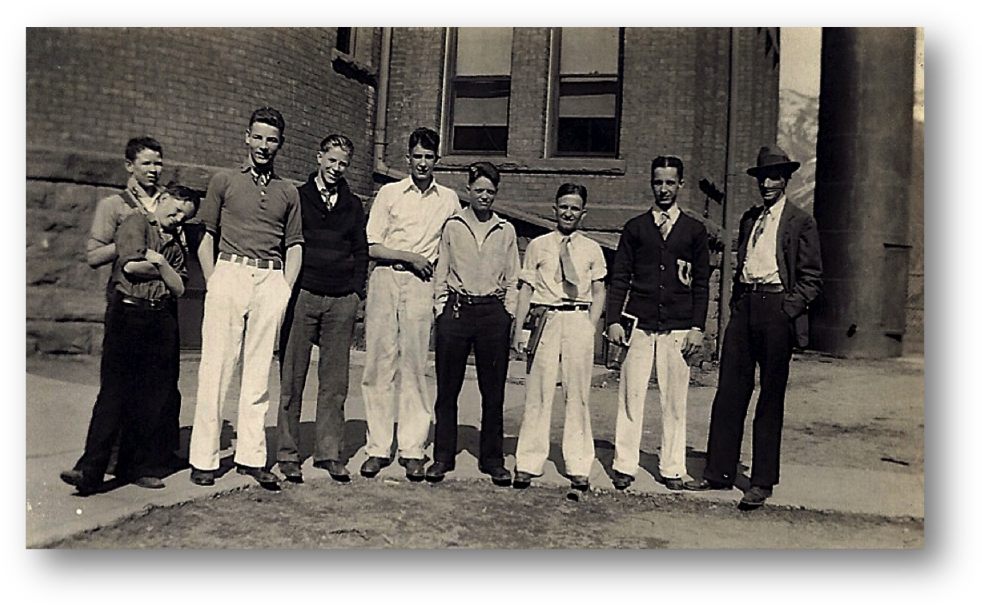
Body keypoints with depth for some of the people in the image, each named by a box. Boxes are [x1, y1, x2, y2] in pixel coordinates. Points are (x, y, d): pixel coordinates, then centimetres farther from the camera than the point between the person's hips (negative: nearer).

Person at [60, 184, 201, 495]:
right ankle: (90, 469, -9)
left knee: (155, 396, 1)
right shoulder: (136, 222, 7)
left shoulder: (176, 244, 22)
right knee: (114, 391, -9)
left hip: (163, 321, 5)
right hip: (128, 314, -5)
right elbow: (132, 265, -9)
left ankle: (141, 466, 9)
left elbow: (179, 288, 9)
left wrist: (160, 262, -5)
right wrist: (165, 270, 5)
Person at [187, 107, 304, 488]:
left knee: (259, 371, 5)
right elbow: (205, 236, 8)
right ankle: (204, 459, 5)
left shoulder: (288, 192, 15)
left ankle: (251, 456, 11)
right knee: (216, 368, -2)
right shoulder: (223, 182, 10)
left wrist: (286, 289, 3)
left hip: (271, 280, 2)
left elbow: (294, 246, 15)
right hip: (229, 273, -2)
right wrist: (212, 283, -1)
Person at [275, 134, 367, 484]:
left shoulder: (353, 206, 16)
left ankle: (329, 452, 12)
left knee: (335, 382, 4)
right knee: (292, 378, 0)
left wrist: (356, 290, 8)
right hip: (303, 297, -2)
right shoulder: (297, 197, 7)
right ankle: (288, 453, 8)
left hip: (342, 301, 3)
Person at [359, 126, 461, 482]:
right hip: (385, 281, 0)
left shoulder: (449, 199, 13)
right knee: (380, 363, -2)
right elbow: (372, 247, 5)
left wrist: (436, 264, 2)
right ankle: (378, 447, 3)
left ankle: (413, 449, 2)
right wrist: (410, 257, -6)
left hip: (422, 284, 0)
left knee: (415, 365, -3)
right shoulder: (389, 193, 10)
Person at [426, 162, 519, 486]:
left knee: (493, 390, 4)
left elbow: (512, 279, 13)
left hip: (494, 311, 1)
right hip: (457, 310, -1)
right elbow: (441, 274, 10)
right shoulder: (452, 226, 8)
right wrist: (442, 310, 2)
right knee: (447, 388, 2)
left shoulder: (506, 230, 11)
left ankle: (492, 459, 14)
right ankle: (443, 457, 14)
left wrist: (509, 313, 4)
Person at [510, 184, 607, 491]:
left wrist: (591, 327, -2)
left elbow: (599, 291, 11)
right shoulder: (537, 245, 10)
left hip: (579, 320, 1)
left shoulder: (592, 249, 11)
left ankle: (578, 467, 11)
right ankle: (528, 464, 8)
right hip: (544, 319, 0)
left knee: (578, 394, 3)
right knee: (537, 393, 0)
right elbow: (525, 288, 8)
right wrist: (518, 328, 1)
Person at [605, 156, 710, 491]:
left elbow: (701, 283, 8)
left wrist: (697, 327, 0)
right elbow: (619, 276, 8)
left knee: (674, 401, 3)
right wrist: (613, 320, -1)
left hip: (678, 328, 0)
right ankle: (624, 466, 9)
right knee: (630, 397, -1)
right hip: (638, 325, 0)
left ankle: (672, 469, 14)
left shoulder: (695, 230, 9)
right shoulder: (635, 227, 10)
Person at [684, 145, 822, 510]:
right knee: (728, 393, 4)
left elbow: (812, 278, -2)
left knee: (770, 400, 3)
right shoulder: (749, 219, 17)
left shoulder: (801, 223, 0)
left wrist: (787, 310, -12)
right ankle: (719, 472, 14)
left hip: (777, 309, -5)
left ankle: (762, 482, 12)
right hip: (744, 307, 5)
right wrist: (737, 306, 11)